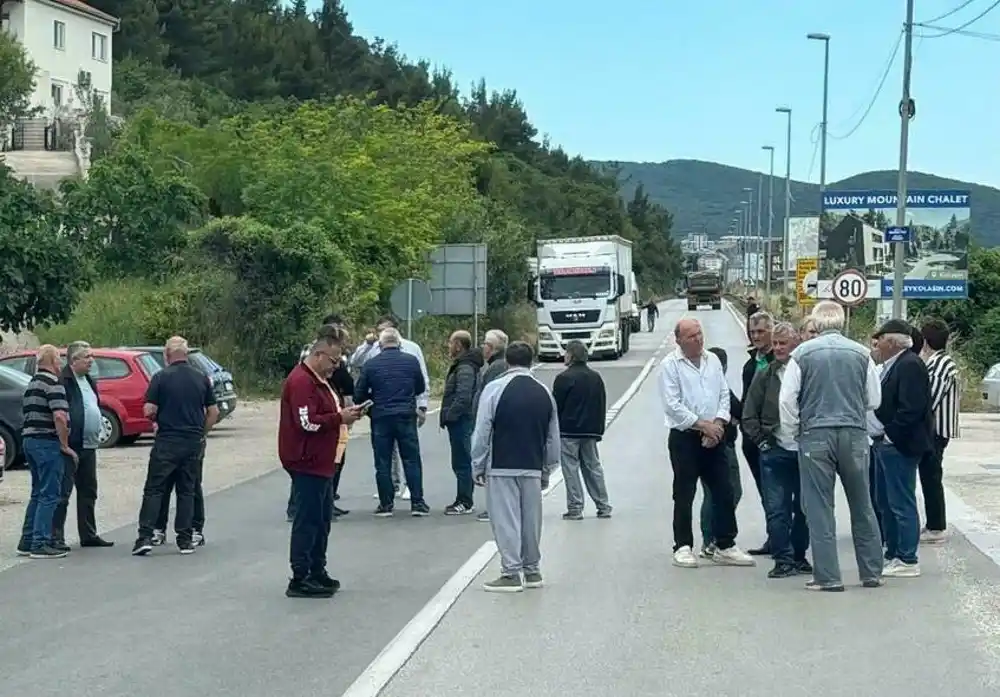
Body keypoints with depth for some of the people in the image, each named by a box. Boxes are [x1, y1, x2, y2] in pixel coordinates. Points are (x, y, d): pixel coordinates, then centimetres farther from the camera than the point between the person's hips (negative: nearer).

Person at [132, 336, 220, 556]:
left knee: (154, 489, 1)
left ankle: (145, 536, -7)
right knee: (187, 490, 10)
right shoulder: (201, 378, 5)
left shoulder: (161, 377, -6)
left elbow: (149, 410, -10)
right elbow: (213, 412, 6)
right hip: (194, 443, 3)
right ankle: (185, 539, 8)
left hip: (166, 441, -3)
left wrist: (157, 420, 11)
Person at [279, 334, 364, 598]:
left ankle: (317, 573, 25)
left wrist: (344, 414, 9)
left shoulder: (318, 380, 17)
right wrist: (340, 418, -19)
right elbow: (307, 422, -25)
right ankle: (300, 579, -3)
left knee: (322, 519, 16)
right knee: (307, 521, -7)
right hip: (306, 463, -11)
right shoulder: (301, 381, -17)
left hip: (320, 463, 11)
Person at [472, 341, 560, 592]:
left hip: (501, 468, -4)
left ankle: (512, 573, -2)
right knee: (531, 519, 13)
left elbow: (482, 433, -7)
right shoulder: (544, 393, 7)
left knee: (506, 520, -1)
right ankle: (532, 570, 21)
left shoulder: (495, 389, -7)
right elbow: (553, 437, 13)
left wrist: (478, 467, 2)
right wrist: (546, 471, 23)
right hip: (532, 468, 4)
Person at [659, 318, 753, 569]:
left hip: (714, 437, 5)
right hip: (684, 437, -5)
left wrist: (718, 423, -6)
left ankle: (725, 546, 13)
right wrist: (703, 425, -14)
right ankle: (683, 547, 7)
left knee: (724, 492, 4)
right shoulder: (670, 365, -6)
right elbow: (672, 405, -12)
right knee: (684, 495, -1)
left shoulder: (713, 360, 11)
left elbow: (724, 395, 10)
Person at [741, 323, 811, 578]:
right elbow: (749, 416, 8)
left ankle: (799, 556, 23)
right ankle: (783, 560, 2)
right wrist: (762, 441, -1)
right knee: (776, 509, -4)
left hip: (805, 451, 0)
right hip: (775, 452, 0)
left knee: (804, 509, 10)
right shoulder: (764, 377, 3)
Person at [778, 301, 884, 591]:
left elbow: (787, 399, -5)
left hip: (815, 436, -2)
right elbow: (874, 399, 7)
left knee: (819, 508, 3)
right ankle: (872, 572, 18)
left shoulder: (802, 354, -4)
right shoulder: (861, 354, 1)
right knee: (862, 506, 13)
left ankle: (828, 576, 1)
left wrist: (794, 432, 9)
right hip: (855, 434, 2)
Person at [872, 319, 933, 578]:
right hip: (887, 444, 11)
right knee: (886, 503, 16)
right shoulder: (892, 365, 15)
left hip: (899, 446, -11)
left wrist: (889, 434, -19)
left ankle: (908, 561, 0)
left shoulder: (910, 365, -16)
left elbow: (911, 408, -23)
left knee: (902, 504, -5)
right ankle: (893, 555, 25)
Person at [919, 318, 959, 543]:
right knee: (931, 477, 15)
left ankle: (936, 528, 0)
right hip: (937, 429, 10)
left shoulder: (939, 365, -18)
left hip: (934, 430, -10)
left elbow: (929, 400, -21)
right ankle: (935, 525, 21)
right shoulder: (944, 362, 13)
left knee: (931, 477, -4)